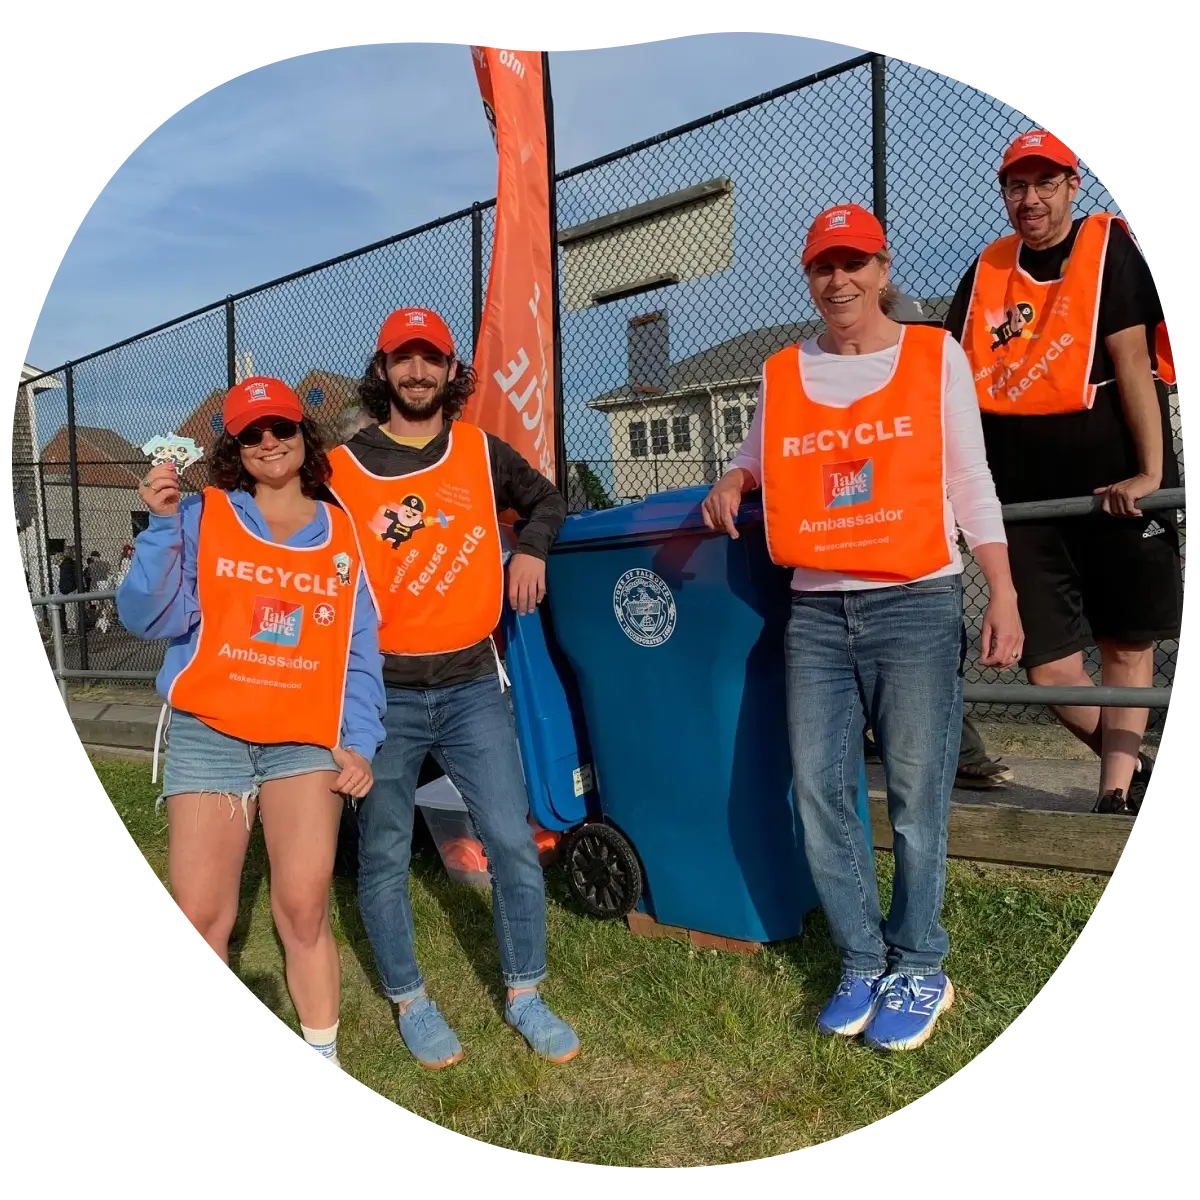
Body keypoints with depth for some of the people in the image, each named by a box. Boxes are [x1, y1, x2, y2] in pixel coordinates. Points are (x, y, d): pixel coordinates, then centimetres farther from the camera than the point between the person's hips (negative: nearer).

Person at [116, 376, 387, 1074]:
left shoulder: (343, 534, 8)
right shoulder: (203, 517, 4)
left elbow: (361, 652, 6)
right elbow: (151, 619, -5)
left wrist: (360, 744, -3)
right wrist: (163, 525, -14)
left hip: (308, 738, 0)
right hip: (209, 733, 0)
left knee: (304, 909, -9)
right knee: (201, 918, -1)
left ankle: (323, 1062, 12)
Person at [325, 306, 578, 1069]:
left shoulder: (482, 452, 7)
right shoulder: (342, 470, 0)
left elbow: (547, 499, 23)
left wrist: (531, 549, 4)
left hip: (472, 684, 2)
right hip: (381, 691, -1)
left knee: (513, 841, 1)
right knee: (385, 855, 7)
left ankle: (525, 997, 20)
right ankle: (410, 1002, 27)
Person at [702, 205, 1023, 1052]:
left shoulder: (935, 356, 5)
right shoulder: (782, 374, 11)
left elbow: (971, 482, 4)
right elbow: (759, 457, 25)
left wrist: (1003, 595, -3)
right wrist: (733, 481, 0)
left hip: (917, 606, -3)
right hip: (816, 612, 3)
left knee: (916, 795, 2)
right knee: (820, 791, 3)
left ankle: (918, 969, 21)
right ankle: (862, 962, 21)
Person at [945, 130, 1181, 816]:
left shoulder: (1107, 249, 0)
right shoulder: (987, 270, 11)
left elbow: (1131, 362, -9)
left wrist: (1151, 473, -16)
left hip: (1113, 487, -3)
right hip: (1024, 497, 3)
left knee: (1126, 644, 5)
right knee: (1051, 668, 0)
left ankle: (1117, 792, 15)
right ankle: (1133, 767, 24)